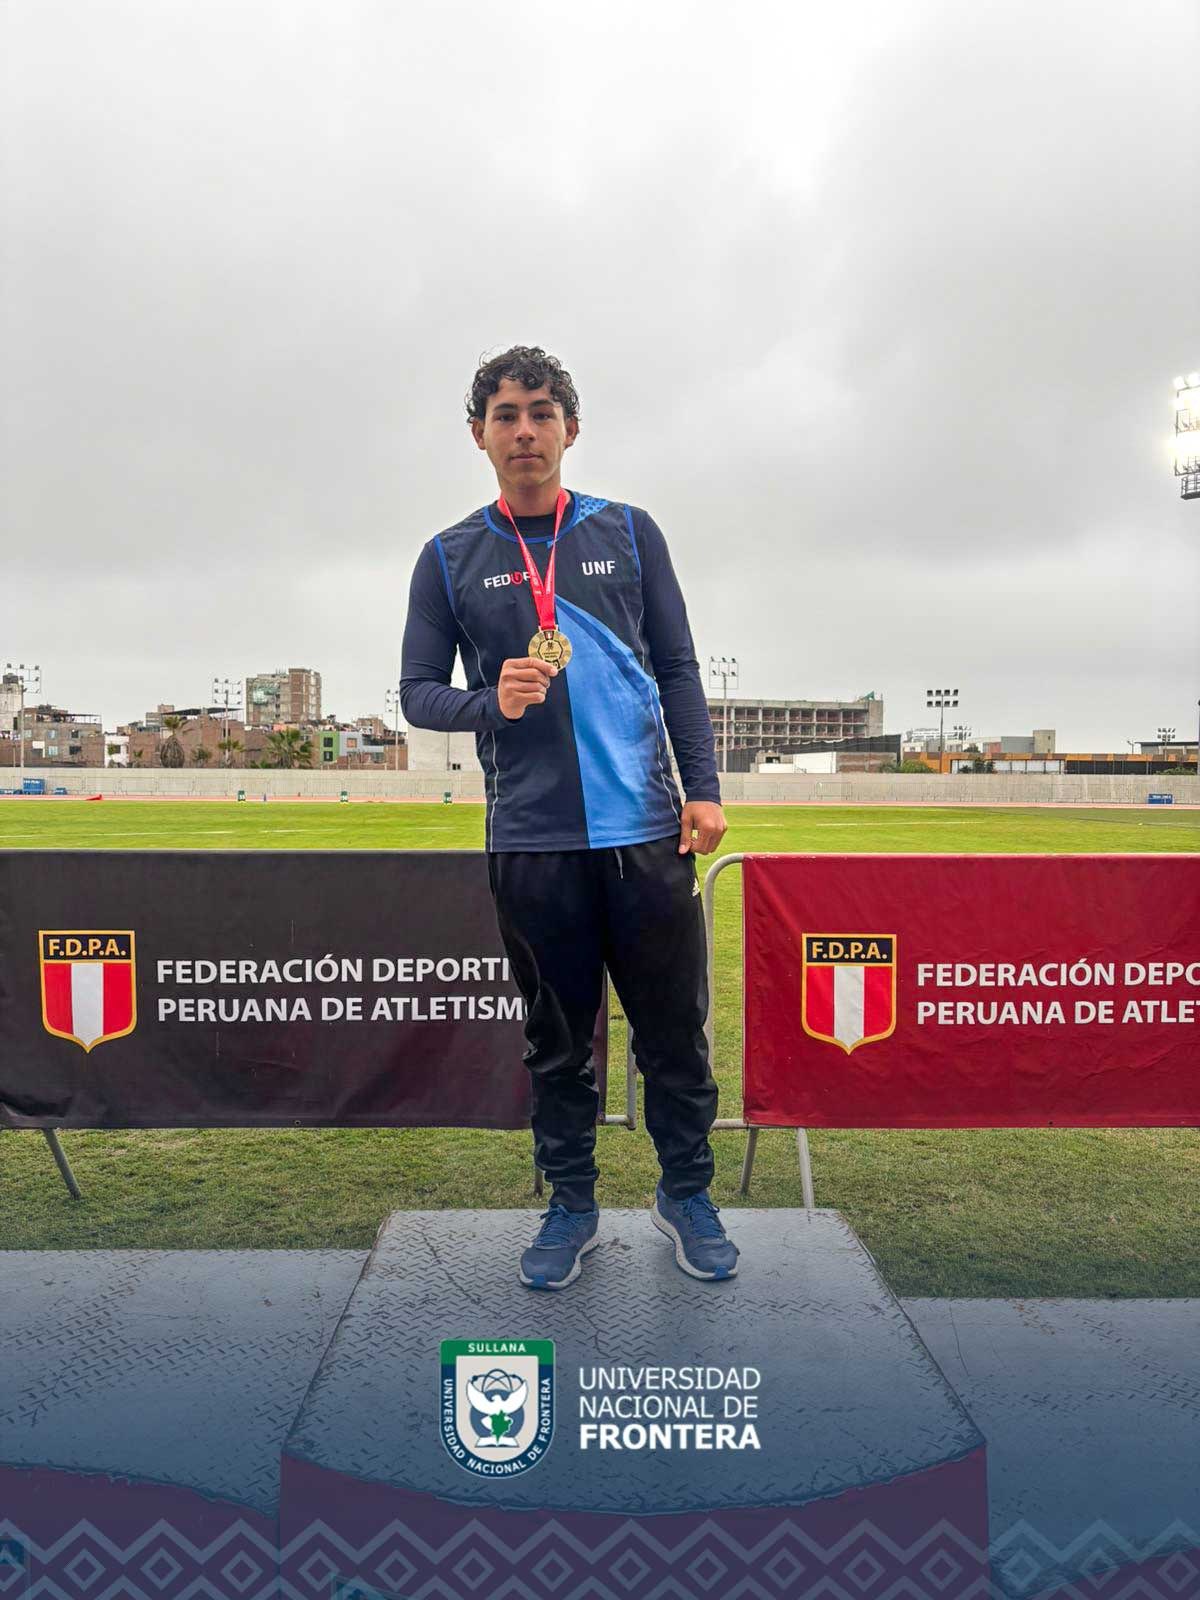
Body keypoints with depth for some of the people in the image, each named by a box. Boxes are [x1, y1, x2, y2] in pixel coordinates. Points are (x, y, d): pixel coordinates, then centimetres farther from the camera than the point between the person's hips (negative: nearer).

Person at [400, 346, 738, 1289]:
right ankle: (572, 1206, 28)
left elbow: (678, 671, 9)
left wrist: (704, 786, -1)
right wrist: (490, 702, -12)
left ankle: (687, 1195, 28)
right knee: (558, 1041, 10)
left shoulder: (628, 533, 9)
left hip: (647, 830, 0)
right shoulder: (451, 559, 8)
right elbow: (417, 693, 9)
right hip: (531, 840, 0)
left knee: (675, 1031, 7)